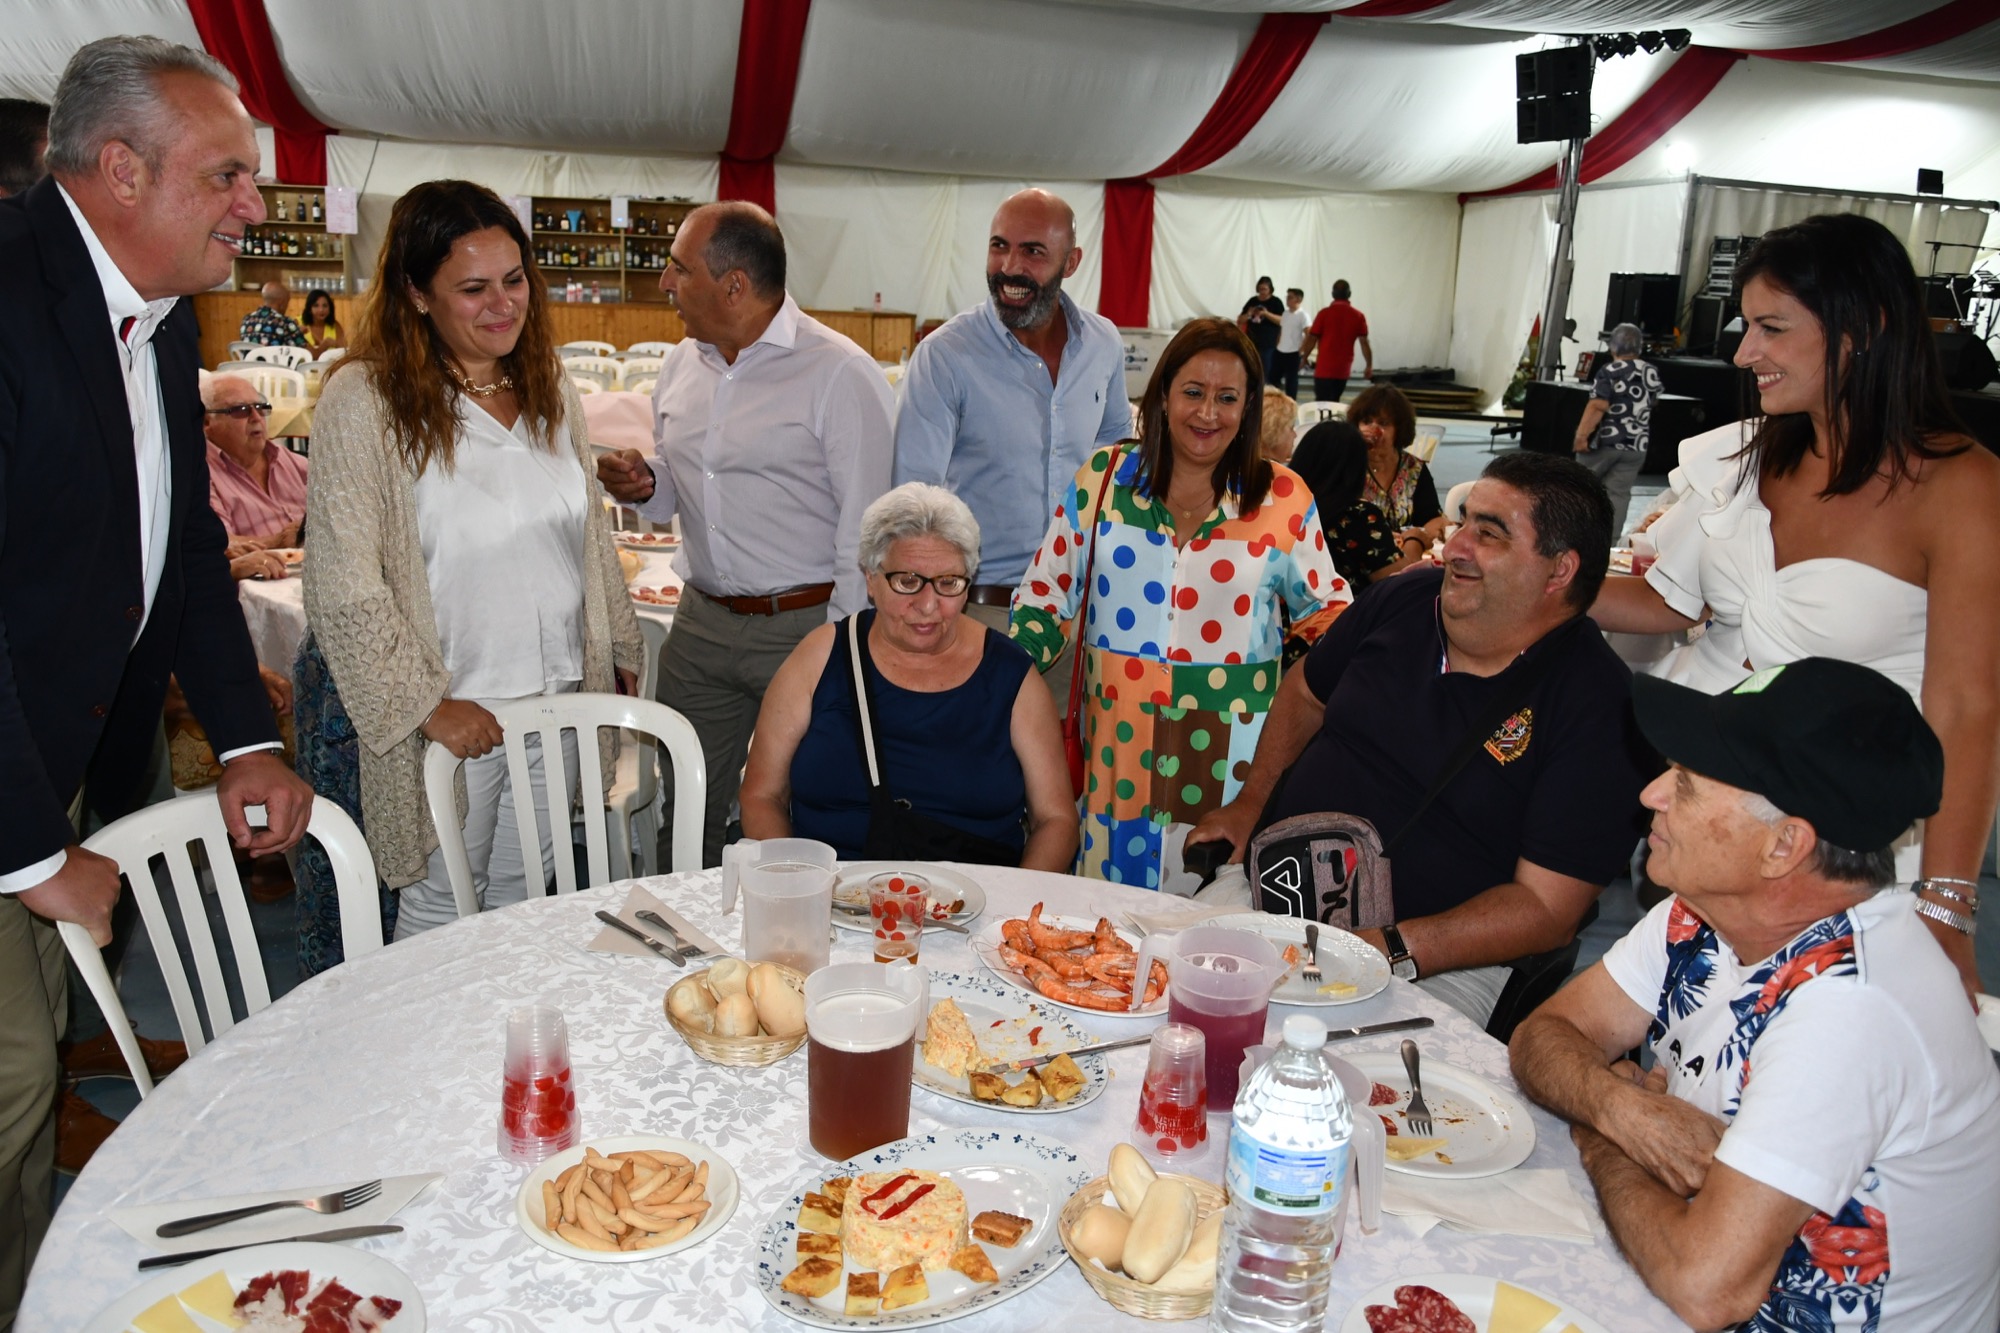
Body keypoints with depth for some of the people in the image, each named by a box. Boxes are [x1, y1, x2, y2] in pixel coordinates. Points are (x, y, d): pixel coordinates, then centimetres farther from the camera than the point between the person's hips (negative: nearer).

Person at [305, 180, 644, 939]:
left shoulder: (552, 392, 8)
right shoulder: (363, 400, -11)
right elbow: (344, 585, -14)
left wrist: (621, 654, 15)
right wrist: (423, 703, -15)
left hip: (559, 704, 5)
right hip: (451, 713, -5)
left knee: (527, 906, 16)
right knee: (442, 911, 10)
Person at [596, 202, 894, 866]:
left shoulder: (840, 373, -11)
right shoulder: (681, 364, 11)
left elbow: (865, 529, -12)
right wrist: (643, 486, 0)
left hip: (807, 625, -6)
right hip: (701, 621, 6)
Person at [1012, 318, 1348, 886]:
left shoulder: (1283, 498, 2)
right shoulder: (1102, 479, 3)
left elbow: (1324, 609, 11)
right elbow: (1045, 597, 7)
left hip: (1229, 750, 0)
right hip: (1118, 739, 1)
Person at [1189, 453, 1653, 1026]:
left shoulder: (1595, 704, -13)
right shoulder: (1404, 599, 4)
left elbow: (1546, 910, -16)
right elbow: (1306, 689, 24)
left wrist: (1390, 950, -25)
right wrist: (1250, 802, 12)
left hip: (1436, 965, -5)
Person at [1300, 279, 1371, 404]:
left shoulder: (1325, 313, -6)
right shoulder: (1358, 316, 1)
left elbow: (1312, 339, -3)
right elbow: (1364, 342, -2)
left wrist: (1304, 358, 10)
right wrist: (1369, 365, 5)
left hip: (1325, 369, -4)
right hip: (1343, 370, 4)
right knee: (1334, 403, 18)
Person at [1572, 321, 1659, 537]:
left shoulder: (1609, 371, -11)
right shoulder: (1652, 373, 8)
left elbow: (1597, 407, -20)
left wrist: (1581, 435, -20)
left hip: (1604, 441, -5)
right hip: (1636, 445, 5)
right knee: (1618, 493, 5)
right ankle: (1610, 540, 1)